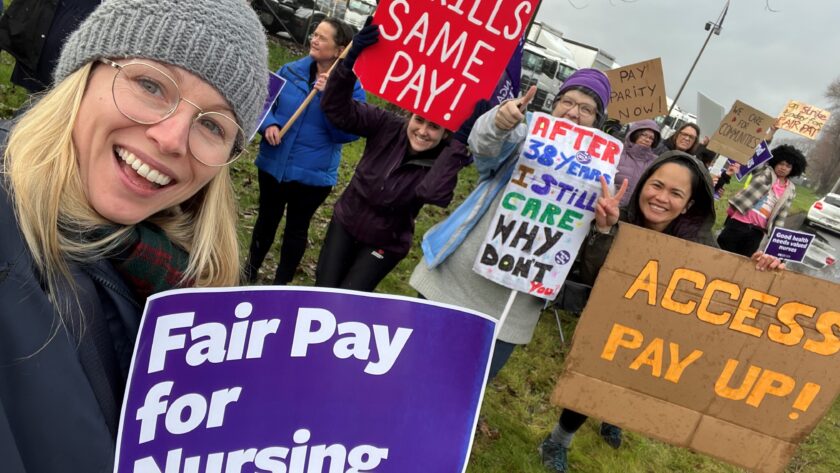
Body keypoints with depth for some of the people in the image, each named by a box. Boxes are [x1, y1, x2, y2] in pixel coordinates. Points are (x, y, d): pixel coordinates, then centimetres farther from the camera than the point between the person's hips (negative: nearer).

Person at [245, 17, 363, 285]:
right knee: (266, 220, 21)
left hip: (312, 175, -3)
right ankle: (250, 270, 44)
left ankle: (282, 283, 33)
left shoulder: (351, 87, -11)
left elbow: (349, 133, -19)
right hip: (273, 165, 3)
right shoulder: (291, 71, -2)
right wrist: (268, 124, -15)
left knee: (296, 228, 14)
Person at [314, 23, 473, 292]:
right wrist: (351, 61, -37)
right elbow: (337, 109, -22)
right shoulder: (387, 126, -16)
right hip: (345, 223, 2)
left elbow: (434, 193, -43)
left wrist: (460, 140, -45)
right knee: (323, 291, 9)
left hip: (385, 243, -2)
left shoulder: (443, 162, -21)